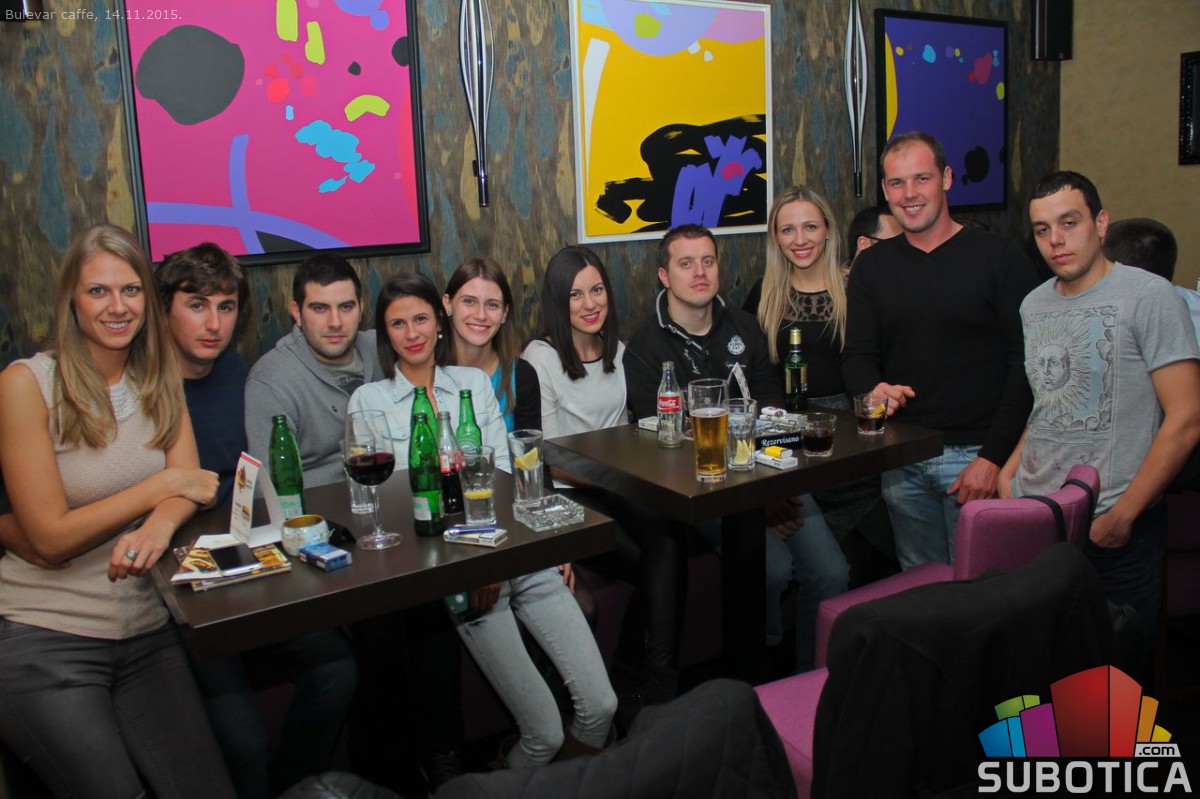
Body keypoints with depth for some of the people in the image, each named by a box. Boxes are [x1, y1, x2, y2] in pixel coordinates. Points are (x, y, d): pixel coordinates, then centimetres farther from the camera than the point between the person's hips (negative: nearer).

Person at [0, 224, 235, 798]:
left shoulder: (159, 379, 8)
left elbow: (191, 485, -1)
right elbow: (49, 540, -13)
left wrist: (160, 523, -23)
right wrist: (164, 486, -10)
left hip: (145, 633, 4)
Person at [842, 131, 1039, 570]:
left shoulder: (1000, 257, -4)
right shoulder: (872, 266, 9)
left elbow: (1026, 365, -8)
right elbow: (857, 356, 10)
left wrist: (993, 455, -14)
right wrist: (874, 389, -13)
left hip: (976, 454, -3)